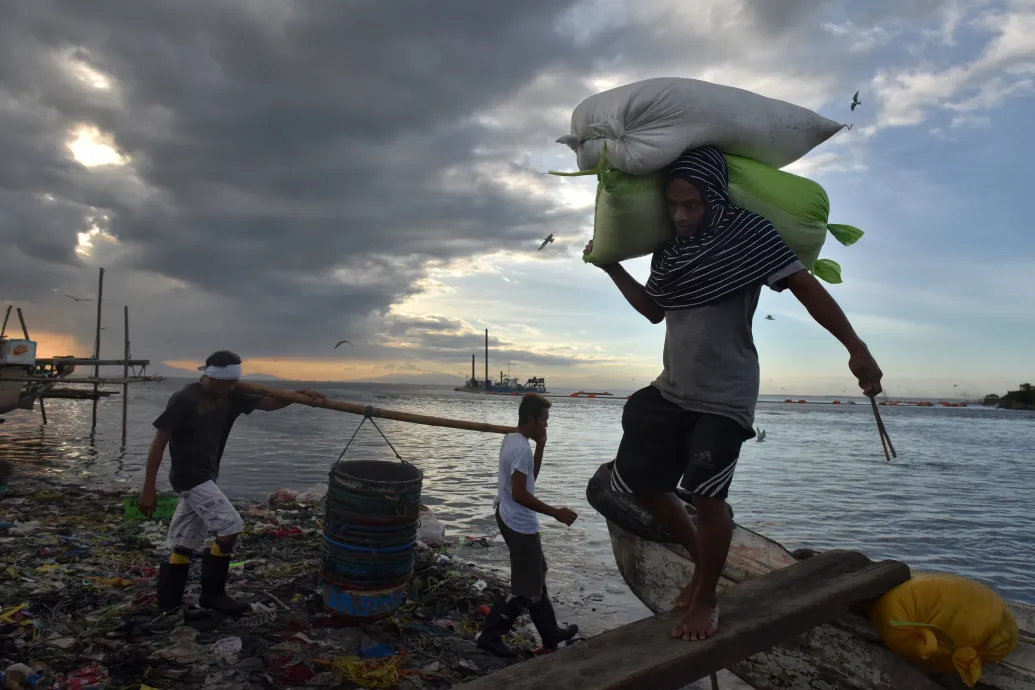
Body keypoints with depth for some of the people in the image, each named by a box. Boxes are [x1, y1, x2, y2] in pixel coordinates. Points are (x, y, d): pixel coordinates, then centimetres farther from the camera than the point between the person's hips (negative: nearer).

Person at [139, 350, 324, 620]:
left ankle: (168, 607, 21)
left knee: (185, 544, 12)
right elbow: (159, 443, -16)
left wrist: (299, 395, -12)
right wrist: (148, 489, -16)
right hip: (190, 478, -8)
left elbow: (267, 404, 5)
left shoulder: (229, 397, 3)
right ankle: (212, 594, 4)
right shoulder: (184, 400, -18)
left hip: (205, 478, 8)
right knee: (231, 527, -10)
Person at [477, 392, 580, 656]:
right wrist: (556, 513, -22)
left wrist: (541, 446, 5)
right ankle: (490, 635, 12)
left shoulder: (511, 439, 7)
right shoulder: (522, 448, -24)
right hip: (520, 525, -11)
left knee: (536, 577, 21)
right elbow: (519, 493, -27)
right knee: (527, 589, 3)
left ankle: (551, 633, 35)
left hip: (510, 518, 11)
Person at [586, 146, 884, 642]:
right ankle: (701, 557, 31)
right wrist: (611, 267, 15)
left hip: (725, 399, -7)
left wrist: (856, 349, -22)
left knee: (706, 496, -12)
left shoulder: (747, 234, -12)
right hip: (671, 391, 7)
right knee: (638, 480, 9)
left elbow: (807, 289, -14)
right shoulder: (670, 247, 6)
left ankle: (706, 600, 14)